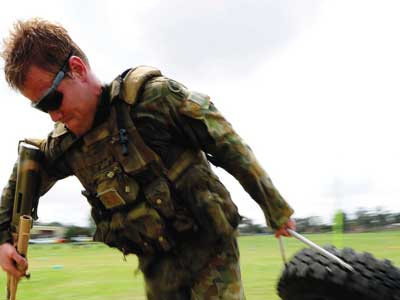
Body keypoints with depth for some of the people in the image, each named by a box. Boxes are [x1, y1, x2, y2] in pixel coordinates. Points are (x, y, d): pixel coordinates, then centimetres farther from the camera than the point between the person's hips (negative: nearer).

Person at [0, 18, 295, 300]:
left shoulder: (153, 95, -19)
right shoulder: (63, 144, -2)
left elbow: (229, 146, -14)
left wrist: (276, 208, -7)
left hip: (208, 244, -4)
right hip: (157, 265, 5)